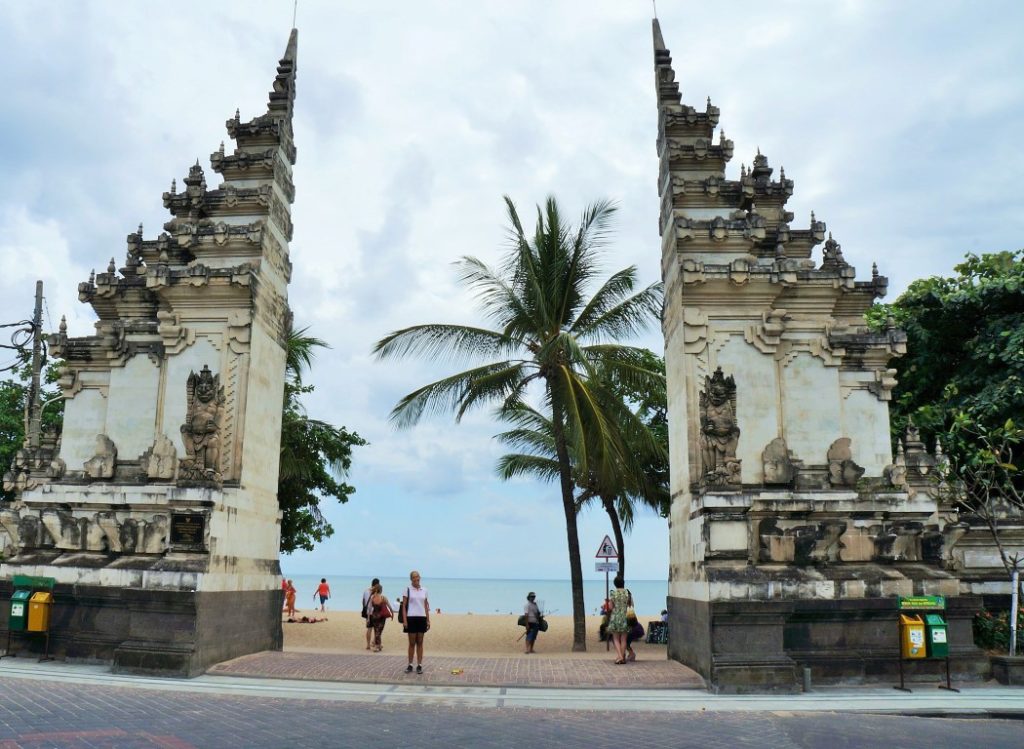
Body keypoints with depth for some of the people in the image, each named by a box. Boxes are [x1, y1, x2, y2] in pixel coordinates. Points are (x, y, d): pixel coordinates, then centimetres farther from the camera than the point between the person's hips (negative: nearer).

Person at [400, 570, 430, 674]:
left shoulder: (424, 590, 8)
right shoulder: (408, 590, -1)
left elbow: (426, 606, 11)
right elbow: (404, 606, -2)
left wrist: (428, 620, 7)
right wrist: (404, 620, -9)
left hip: (422, 618, 2)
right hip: (411, 618, -2)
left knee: (420, 643, 5)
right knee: (412, 643, 2)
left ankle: (419, 665, 9)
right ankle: (410, 665, 11)